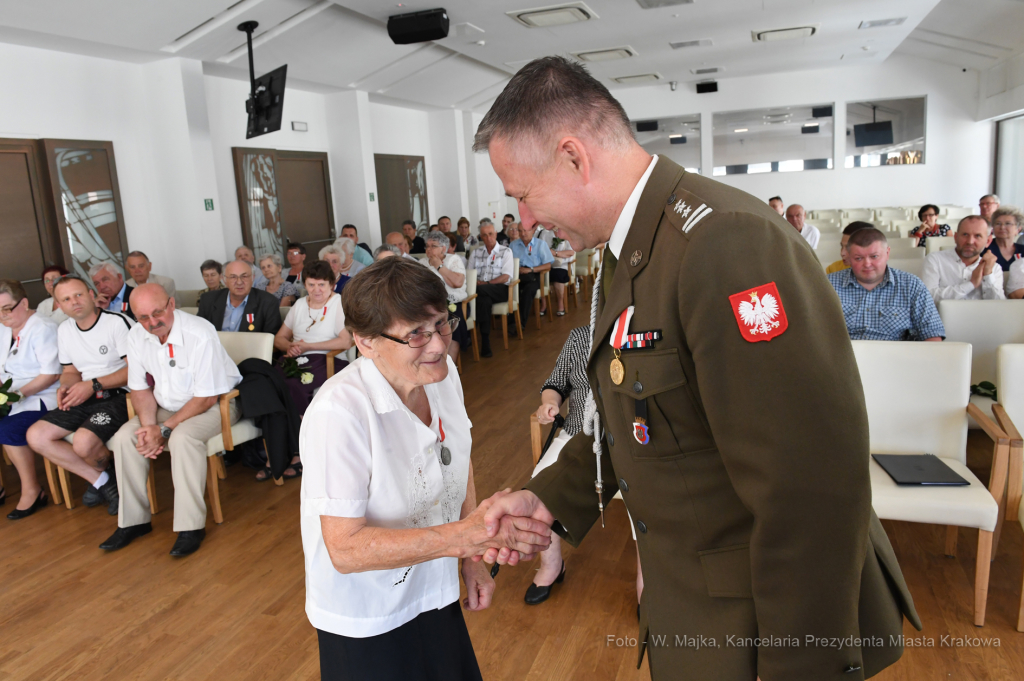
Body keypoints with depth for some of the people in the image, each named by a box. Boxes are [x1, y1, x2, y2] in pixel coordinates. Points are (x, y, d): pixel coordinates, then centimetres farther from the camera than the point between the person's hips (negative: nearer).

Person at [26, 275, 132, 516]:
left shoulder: (118, 322, -12)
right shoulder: (64, 330, 13)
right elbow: (70, 371, 23)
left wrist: (94, 385, -20)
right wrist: (65, 386, -1)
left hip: (119, 396, -8)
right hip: (86, 397, 8)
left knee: (83, 442, -29)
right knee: (36, 436, -7)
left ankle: (108, 470, 10)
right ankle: (101, 480, 0)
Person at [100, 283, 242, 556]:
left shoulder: (200, 334, -26)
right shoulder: (137, 335, -5)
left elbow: (206, 398, -22)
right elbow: (140, 388, 4)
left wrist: (164, 429, -23)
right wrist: (149, 425, -14)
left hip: (215, 403, -6)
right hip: (167, 406, 7)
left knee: (183, 437, -33)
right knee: (124, 437, -13)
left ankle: (191, 526, -24)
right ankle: (134, 520, 0)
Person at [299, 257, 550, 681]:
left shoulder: (444, 375, -9)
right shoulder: (338, 412, -30)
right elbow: (345, 548, -29)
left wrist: (473, 560, 3)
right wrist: (466, 535, -36)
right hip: (365, 619, -6)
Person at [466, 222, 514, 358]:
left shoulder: (506, 251, 9)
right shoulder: (475, 253, 22)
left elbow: (506, 276, -3)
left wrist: (486, 283, -16)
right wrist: (474, 281, -12)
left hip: (500, 289, -3)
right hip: (480, 289, 3)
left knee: (480, 291, -36)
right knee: (484, 300, -35)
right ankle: (485, 341, -36)